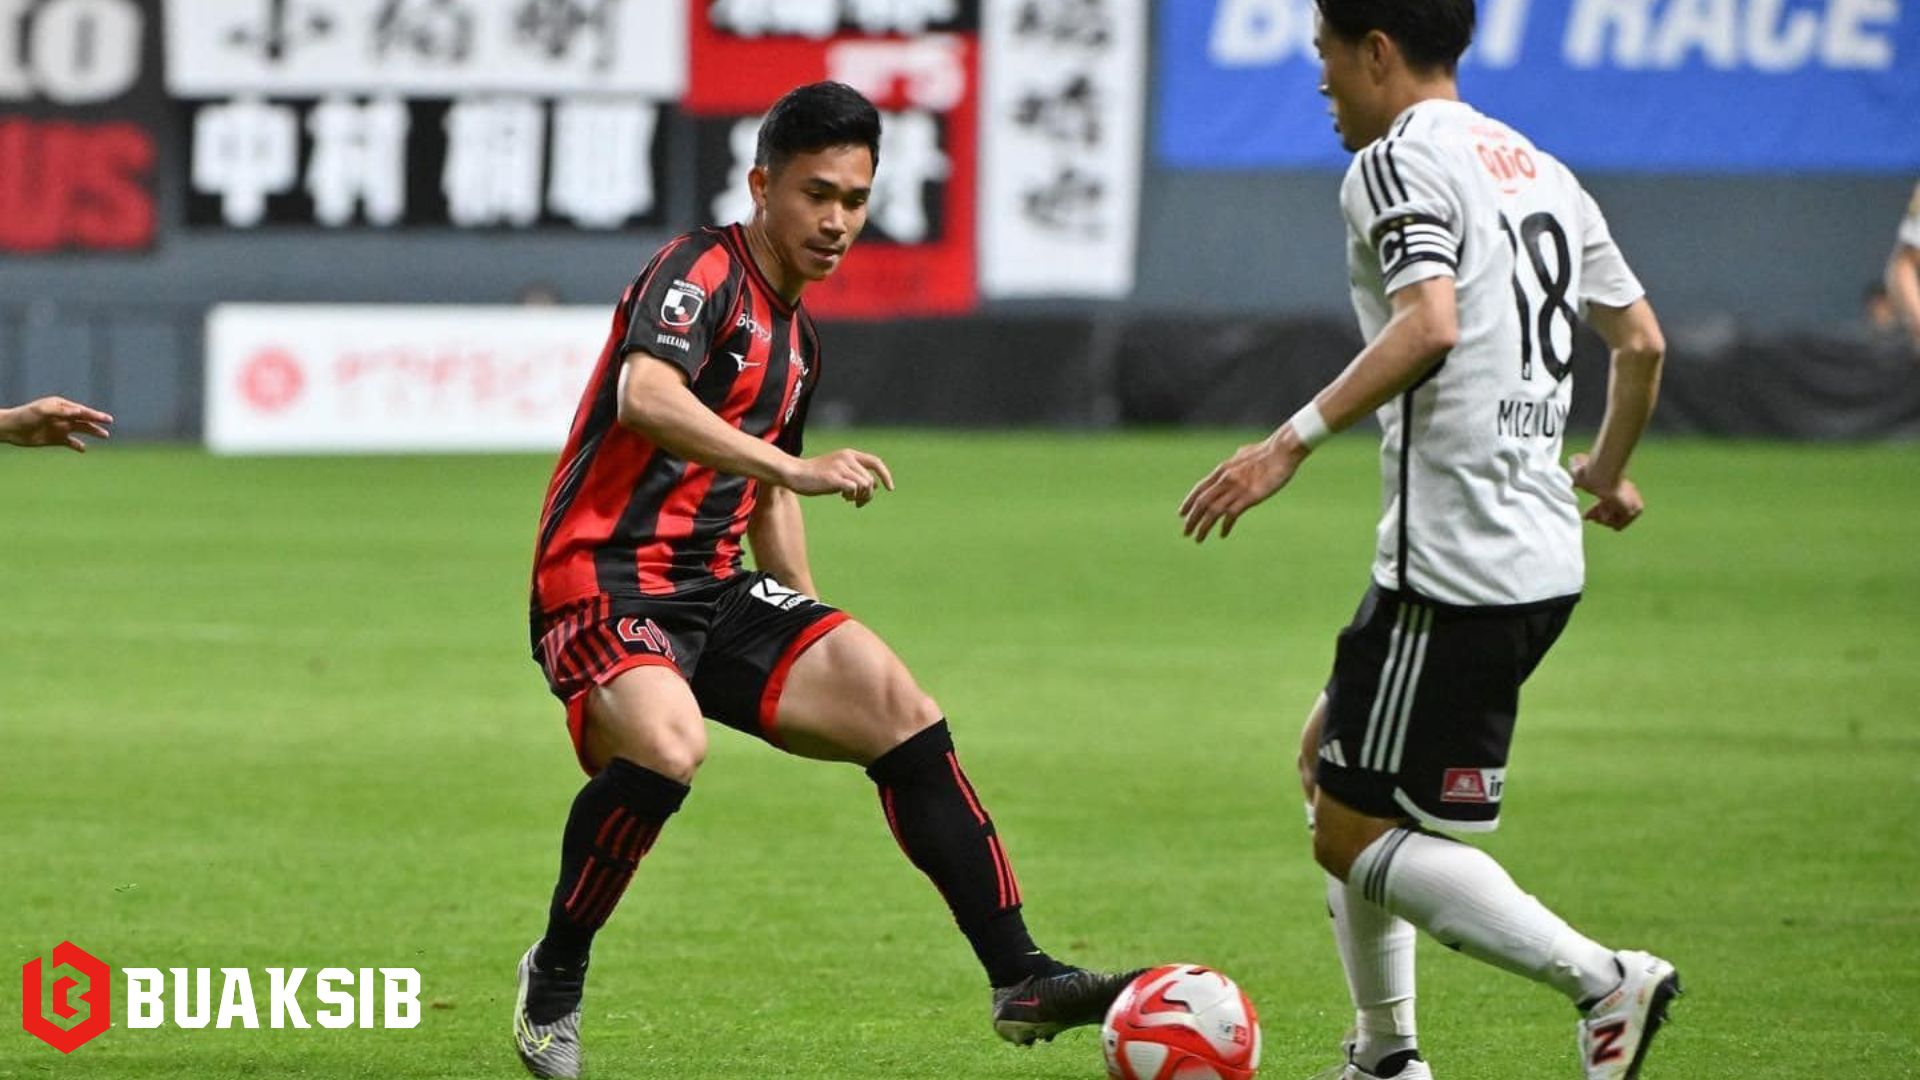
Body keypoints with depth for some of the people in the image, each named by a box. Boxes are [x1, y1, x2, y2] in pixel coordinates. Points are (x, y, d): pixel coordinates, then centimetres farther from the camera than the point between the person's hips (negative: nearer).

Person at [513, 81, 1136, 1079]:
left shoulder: (795, 335, 19)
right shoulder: (700, 271, -9)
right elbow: (643, 398, -29)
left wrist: (817, 643, 23)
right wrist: (793, 468, -38)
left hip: (714, 594, 8)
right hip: (603, 583, -8)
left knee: (898, 707, -7)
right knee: (667, 745, -36)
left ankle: (1018, 979, -5)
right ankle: (554, 978, -12)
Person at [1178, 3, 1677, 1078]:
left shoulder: (1396, 161, -9)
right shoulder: (1542, 172, 17)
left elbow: (1429, 322, -25)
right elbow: (1641, 341, 21)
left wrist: (1293, 442, -25)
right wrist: (1607, 471, 37)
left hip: (1455, 565, -10)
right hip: (1544, 556, 10)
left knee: (1355, 836, -4)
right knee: (1330, 756, 24)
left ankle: (1604, 979, -15)